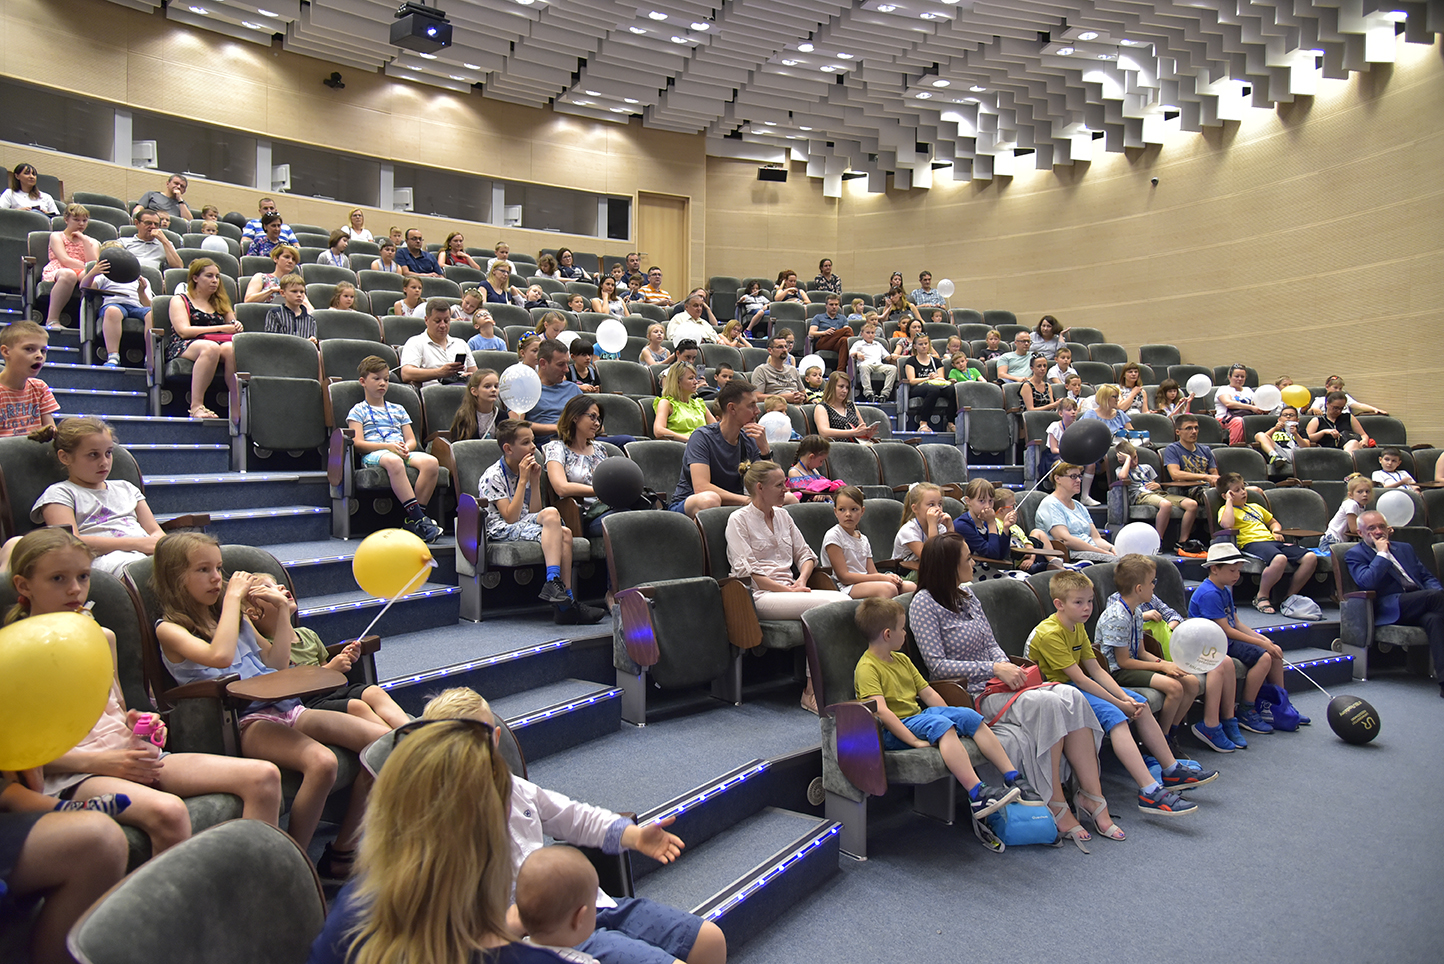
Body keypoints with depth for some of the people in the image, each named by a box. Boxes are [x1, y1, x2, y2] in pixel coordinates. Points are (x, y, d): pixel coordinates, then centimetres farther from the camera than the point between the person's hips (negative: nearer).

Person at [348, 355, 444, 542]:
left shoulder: (398, 410, 28)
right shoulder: (358, 411, 14)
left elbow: (412, 440, 20)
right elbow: (359, 444, 0)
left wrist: (406, 447, -6)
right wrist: (387, 445, -14)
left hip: (402, 452, 5)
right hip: (373, 454, -4)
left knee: (430, 461, -30)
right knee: (394, 461, -43)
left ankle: (413, 520, -30)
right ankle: (418, 518, -45)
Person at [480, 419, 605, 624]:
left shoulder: (524, 471, 16)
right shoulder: (493, 476, -7)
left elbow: (534, 514, 10)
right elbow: (510, 518, -18)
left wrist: (535, 482, 0)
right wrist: (523, 480, -15)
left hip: (526, 526, 7)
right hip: (503, 532, -7)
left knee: (564, 533, -24)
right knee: (551, 513, -32)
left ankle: (565, 604, -28)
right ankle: (553, 582, -39)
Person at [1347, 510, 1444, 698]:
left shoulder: (1405, 548, 30)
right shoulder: (1355, 554, 9)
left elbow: (1427, 577, 24)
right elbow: (1367, 582, -11)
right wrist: (1382, 553, -4)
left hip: (1419, 605, 5)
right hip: (1389, 609, -5)